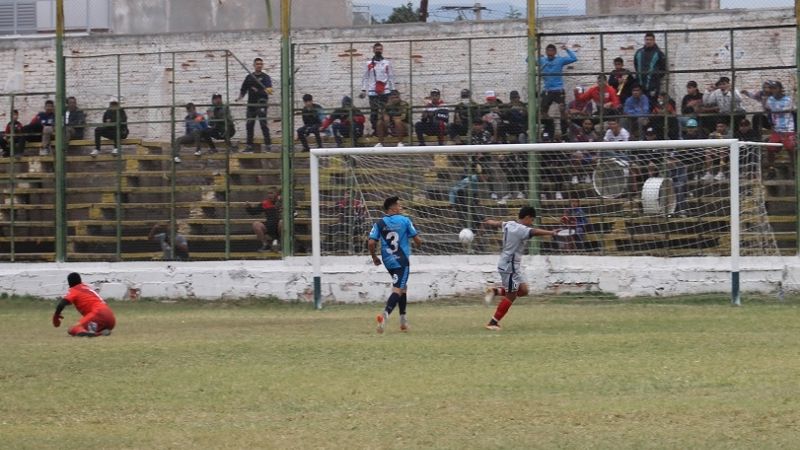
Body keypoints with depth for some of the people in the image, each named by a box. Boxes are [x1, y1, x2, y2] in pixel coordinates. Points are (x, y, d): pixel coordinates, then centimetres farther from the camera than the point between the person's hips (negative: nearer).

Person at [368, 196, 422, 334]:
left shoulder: (380, 223, 1)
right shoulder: (405, 220, -5)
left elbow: (371, 243, -8)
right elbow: (417, 240, -3)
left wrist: (374, 257, 9)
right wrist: (418, 244, 21)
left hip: (388, 261, 5)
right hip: (402, 260, -5)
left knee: (402, 287, 24)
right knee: (398, 290, -11)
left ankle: (403, 319, 26)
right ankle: (385, 314, -36)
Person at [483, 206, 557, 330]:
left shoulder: (509, 224, 8)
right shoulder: (521, 230, -20)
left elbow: (498, 223, 30)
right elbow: (534, 232, -40)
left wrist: (488, 222, 51)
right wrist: (550, 233, -54)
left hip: (514, 265, 10)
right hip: (510, 266, -10)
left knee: (523, 290, 11)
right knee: (511, 296, -3)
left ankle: (496, 291, 13)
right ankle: (493, 323, 2)